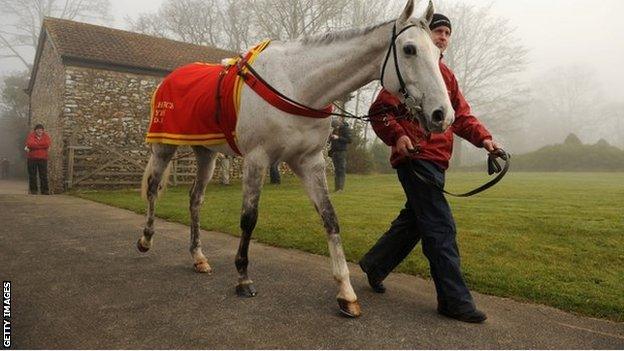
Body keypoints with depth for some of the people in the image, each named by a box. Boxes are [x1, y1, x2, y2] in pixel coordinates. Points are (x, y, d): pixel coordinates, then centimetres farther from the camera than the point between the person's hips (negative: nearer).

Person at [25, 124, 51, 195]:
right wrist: (42, 145, -9)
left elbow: (47, 144, -12)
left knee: (44, 175, 0)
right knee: (32, 175, 2)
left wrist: (35, 145, -8)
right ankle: (33, 190, 8)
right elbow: (30, 144, -15)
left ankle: (45, 190, 3)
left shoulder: (46, 136, 6)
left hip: (43, 158, 1)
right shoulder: (31, 135, 2)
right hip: (32, 158, 0)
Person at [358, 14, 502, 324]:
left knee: (413, 220, 17)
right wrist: (397, 136, -25)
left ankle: (374, 264, 34)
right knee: (441, 226, -10)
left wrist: (483, 138, 1)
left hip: (437, 159, 9)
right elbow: (380, 109, -9)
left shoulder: (447, 75, 23)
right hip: (415, 157, -9)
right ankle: (455, 300, -2)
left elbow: (462, 115, 18)